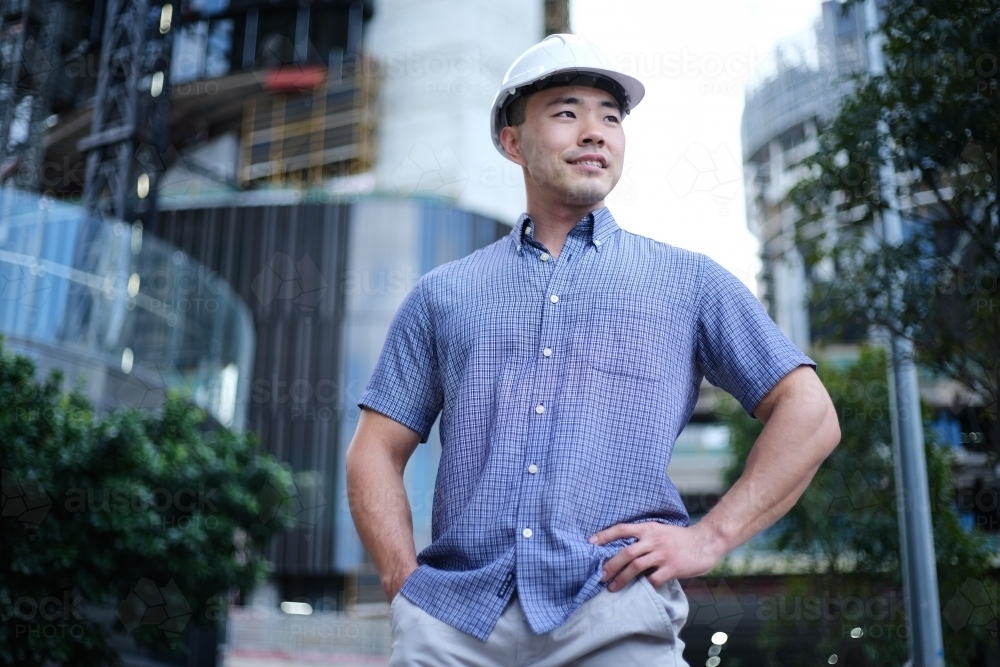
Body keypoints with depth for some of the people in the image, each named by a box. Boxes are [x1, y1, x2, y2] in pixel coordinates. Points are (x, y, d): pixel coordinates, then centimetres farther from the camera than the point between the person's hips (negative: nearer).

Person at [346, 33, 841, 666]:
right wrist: (405, 580, -1)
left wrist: (710, 538, -4)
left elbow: (810, 416, 7)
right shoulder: (443, 293, 13)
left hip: (614, 612, -1)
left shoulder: (687, 281, 10)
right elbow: (377, 453, 13)